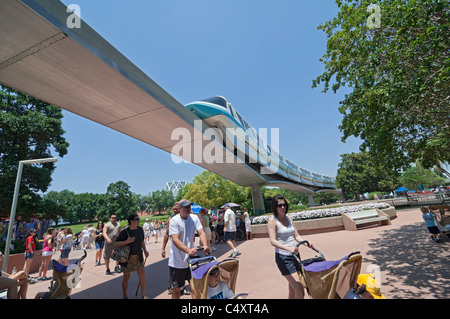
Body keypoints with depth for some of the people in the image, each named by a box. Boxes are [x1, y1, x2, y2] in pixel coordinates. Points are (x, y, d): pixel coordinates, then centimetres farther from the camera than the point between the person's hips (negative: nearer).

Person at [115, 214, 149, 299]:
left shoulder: (140, 229, -2)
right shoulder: (125, 232, -17)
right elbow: (115, 244, -17)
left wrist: (145, 250, 1)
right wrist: (127, 241, -29)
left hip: (138, 256, 4)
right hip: (127, 257, -4)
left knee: (142, 274, 1)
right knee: (126, 277, 11)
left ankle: (143, 295, 16)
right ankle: (124, 296, 33)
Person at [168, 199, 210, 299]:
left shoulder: (194, 218, -3)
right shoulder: (174, 220, -15)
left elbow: (201, 233, -11)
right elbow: (175, 239, -25)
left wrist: (205, 245, -31)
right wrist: (188, 250, -40)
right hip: (177, 262, -3)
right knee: (176, 288, 13)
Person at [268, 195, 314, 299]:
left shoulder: (288, 217, 9)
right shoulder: (273, 220, -10)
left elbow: (296, 236, 11)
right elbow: (273, 241, -19)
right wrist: (288, 248, -34)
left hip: (295, 255, 7)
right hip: (283, 257, -7)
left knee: (293, 289, 18)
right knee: (300, 291, -11)